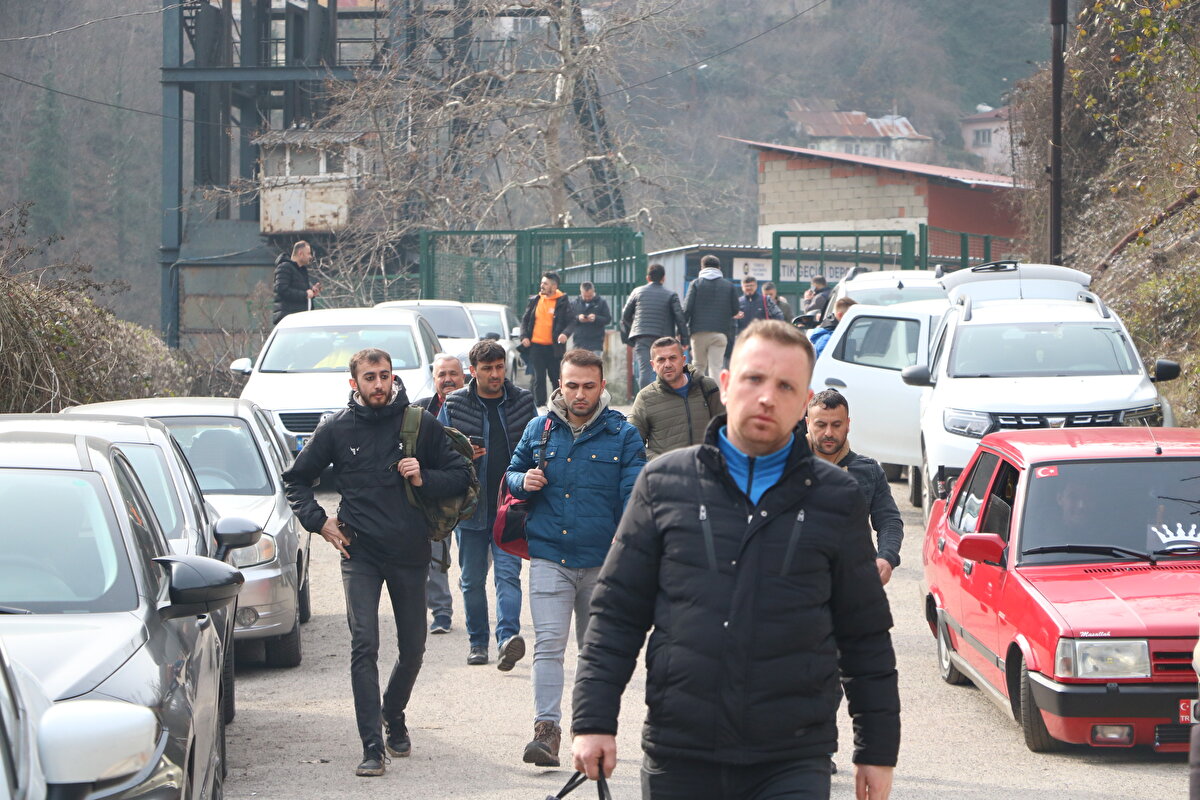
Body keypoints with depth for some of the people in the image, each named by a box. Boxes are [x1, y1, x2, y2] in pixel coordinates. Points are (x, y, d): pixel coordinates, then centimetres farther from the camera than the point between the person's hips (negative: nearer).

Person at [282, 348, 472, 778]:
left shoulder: (421, 424, 1)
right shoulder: (336, 429, 2)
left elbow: (461, 475, 7)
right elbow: (296, 479, 14)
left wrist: (425, 480, -12)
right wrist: (318, 521, 2)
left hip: (410, 551, 1)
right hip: (360, 551, -1)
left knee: (412, 647, 11)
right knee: (364, 646, -13)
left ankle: (393, 715, 39)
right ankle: (372, 746, -14)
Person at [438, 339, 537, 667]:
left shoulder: (523, 402, 5)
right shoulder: (453, 406, 2)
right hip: (470, 505, 1)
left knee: (508, 572, -14)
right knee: (472, 579, 8)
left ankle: (508, 637, -24)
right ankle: (477, 640, 19)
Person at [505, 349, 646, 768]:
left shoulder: (623, 434, 1)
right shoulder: (539, 430, 8)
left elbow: (634, 494, -4)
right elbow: (512, 473, 19)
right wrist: (523, 481, -6)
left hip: (602, 560, 0)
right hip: (549, 556, 0)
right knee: (548, 644, -13)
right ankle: (547, 730, -18)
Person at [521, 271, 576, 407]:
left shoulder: (563, 302, -2)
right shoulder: (534, 300, 7)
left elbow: (571, 322, -3)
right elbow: (525, 319, 15)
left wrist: (565, 333, -22)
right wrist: (524, 336, 1)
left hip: (553, 347, -2)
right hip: (536, 346, 2)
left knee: (556, 378, 7)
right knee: (539, 378, 2)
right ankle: (540, 406, 5)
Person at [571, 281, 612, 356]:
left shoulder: (601, 302, 3)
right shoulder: (575, 303, 8)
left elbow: (608, 319, -1)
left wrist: (596, 318, -18)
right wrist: (578, 318, -15)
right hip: (579, 343, 2)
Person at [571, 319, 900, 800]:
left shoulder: (836, 499, 7)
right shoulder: (664, 484, 7)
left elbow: (866, 634, 10)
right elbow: (616, 613, 8)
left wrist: (878, 751, 9)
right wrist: (593, 720, 0)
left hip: (793, 761, -1)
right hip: (679, 758, 1)